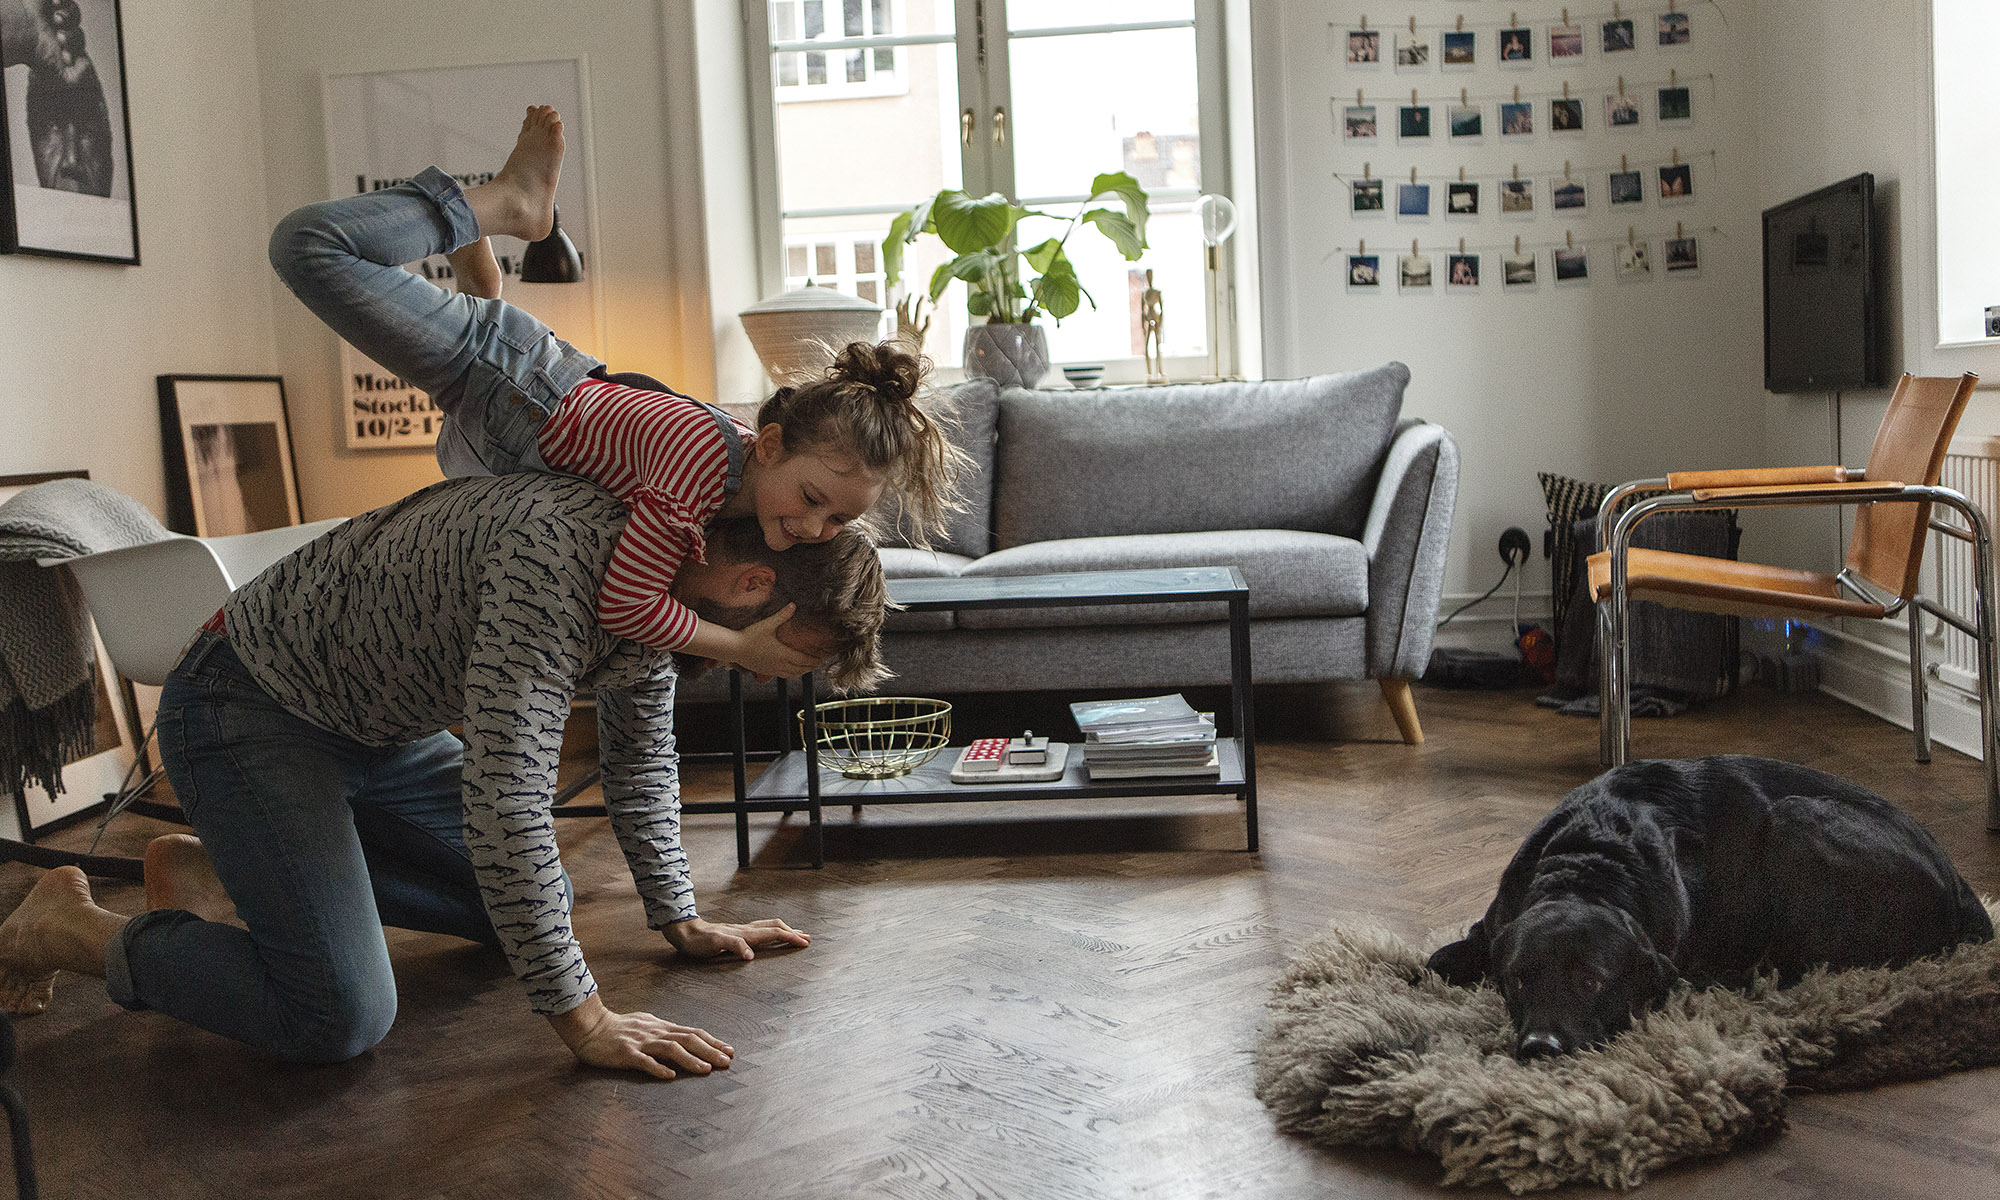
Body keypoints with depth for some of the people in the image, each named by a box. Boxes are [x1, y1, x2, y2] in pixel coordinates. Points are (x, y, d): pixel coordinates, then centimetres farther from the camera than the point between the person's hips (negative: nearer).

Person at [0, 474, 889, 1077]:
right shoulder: (561, 552, -36)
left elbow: (640, 759, 11)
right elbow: (506, 797, -38)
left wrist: (680, 920, 11)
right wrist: (581, 1019, -31)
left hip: (376, 727, 9)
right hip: (247, 706, -9)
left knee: (533, 903, 14)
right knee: (339, 1019, -21)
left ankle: (217, 871, 23)